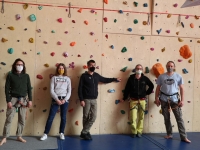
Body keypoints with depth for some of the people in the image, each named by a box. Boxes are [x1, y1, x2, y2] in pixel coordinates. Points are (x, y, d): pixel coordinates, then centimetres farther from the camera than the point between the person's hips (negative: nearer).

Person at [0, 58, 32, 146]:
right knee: (9, 119, -1)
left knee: (22, 119, 7)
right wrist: (8, 101, -10)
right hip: (13, 99, -3)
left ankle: (19, 136, 20)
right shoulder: (10, 75, -2)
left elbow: (29, 88, 7)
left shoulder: (26, 76, 6)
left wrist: (30, 100, 1)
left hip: (23, 100, 3)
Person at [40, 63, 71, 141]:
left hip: (65, 99, 2)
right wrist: (57, 99, -12)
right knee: (50, 117, -2)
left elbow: (69, 91, 4)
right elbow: (51, 90, -2)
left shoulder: (67, 79, 9)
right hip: (56, 99, -1)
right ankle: (45, 134, 6)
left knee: (63, 117, 6)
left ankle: (61, 133, 19)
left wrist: (64, 99, -9)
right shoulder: (54, 78, 5)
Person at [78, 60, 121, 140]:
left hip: (94, 100, 5)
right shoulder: (84, 76, -5)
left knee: (93, 117, -1)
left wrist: (115, 79, 28)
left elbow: (105, 80, 27)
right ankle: (86, 133, 15)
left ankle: (84, 132, 9)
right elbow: (80, 89, -6)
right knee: (86, 117, 1)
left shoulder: (96, 75, 9)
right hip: (86, 100, -5)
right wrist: (81, 100, -13)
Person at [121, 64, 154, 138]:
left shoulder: (145, 78, -1)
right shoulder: (131, 78, -2)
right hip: (133, 100, -1)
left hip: (142, 100, 1)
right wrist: (124, 98, 4)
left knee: (141, 117, 7)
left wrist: (147, 93, 7)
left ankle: (139, 132, 19)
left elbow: (151, 86, 14)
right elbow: (127, 89, 2)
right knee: (133, 118, -5)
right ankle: (134, 132, 11)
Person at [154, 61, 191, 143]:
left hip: (175, 99, -1)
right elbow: (158, 88, 5)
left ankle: (183, 137, 3)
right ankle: (169, 134, 24)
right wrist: (156, 98, -2)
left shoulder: (178, 76, -1)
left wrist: (182, 100, -5)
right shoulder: (161, 76, 1)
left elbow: (181, 88, 1)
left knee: (179, 118, -2)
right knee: (166, 118, 10)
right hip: (164, 99, 1)